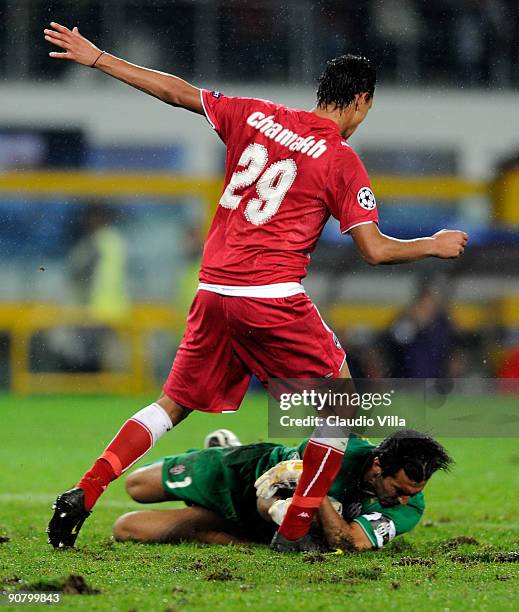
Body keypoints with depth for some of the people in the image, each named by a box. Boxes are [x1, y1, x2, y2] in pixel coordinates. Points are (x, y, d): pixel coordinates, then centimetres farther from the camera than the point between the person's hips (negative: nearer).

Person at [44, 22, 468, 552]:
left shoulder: (256, 116, 9)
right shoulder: (343, 161, -3)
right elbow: (375, 250, -5)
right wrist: (435, 246, 13)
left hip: (214, 289, 5)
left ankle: (84, 493, 0)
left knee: (175, 403, 16)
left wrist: (94, 58, 20)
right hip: (273, 297, -5)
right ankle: (295, 530, 8)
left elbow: (175, 92, 12)